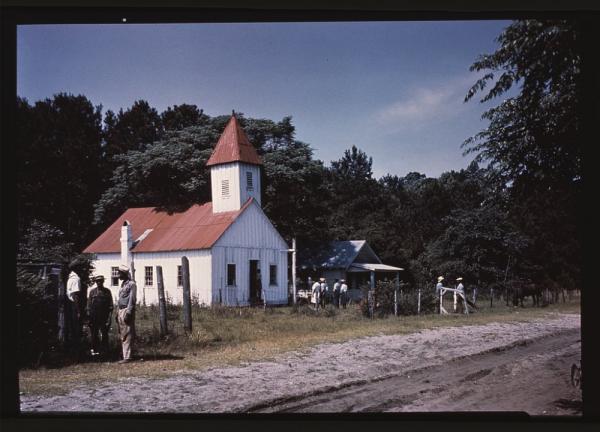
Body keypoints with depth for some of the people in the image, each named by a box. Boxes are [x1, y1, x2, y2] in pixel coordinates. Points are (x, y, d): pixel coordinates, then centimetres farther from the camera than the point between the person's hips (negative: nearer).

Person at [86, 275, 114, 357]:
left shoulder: (107, 291, 7)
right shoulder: (92, 291, 10)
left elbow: (110, 305, 6)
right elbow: (89, 305, 9)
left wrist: (109, 316, -3)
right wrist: (89, 315, 2)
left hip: (104, 316, -1)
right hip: (94, 317, 1)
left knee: (104, 334, 0)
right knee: (94, 334, 4)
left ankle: (104, 351, 5)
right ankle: (95, 350, 11)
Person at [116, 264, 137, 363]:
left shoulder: (131, 284, -8)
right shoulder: (123, 284, 19)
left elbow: (132, 300, -14)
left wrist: (128, 313, -19)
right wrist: (118, 313, 17)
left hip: (127, 311, -9)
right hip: (121, 311, 9)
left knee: (127, 335, -10)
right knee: (122, 335, 11)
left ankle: (127, 356, -11)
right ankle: (126, 354, 18)